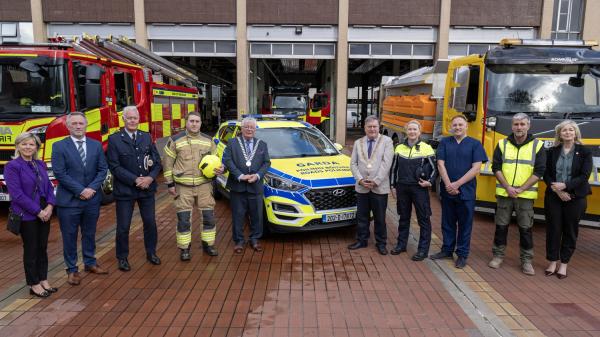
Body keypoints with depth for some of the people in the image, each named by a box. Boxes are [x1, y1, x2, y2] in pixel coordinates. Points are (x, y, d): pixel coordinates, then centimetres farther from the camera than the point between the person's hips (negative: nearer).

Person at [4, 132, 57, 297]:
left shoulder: (41, 164, 9)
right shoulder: (12, 166, -10)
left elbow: (49, 186, 10)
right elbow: (17, 194, -16)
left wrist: (50, 206, -7)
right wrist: (38, 211, -16)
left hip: (44, 213, 6)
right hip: (26, 215, -6)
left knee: (43, 247, 13)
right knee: (31, 249, 4)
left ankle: (43, 280, 24)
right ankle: (34, 285, 17)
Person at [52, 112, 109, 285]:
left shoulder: (96, 145, 5)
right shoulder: (59, 146, -5)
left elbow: (102, 169, 2)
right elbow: (60, 173, -11)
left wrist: (92, 188, -11)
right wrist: (80, 190, -16)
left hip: (92, 199, 3)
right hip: (68, 200, -3)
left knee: (89, 234, 16)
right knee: (69, 236, 7)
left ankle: (90, 263, 31)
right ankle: (72, 269, 20)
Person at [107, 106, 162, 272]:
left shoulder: (146, 137, 6)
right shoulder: (114, 139, -6)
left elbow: (157, 161, 4)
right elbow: (114, 166, -11)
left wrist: (150, 178, -12)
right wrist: (135, 180, -18)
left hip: (147, 188, 3)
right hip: (124, 190, -3)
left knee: (150, 222, 12)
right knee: (123, 227, 6)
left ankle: (151, 252, 31)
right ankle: (122, 257, 24)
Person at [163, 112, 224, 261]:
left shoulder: (208, 140, 7)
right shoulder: (175, 140, -2)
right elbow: (167, 163, 1)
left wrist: (219, 168, -5)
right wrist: (170, 183, -2)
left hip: (204, 185, 3)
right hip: (183, 187, -2)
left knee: (209, 217, 6)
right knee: (184, 219, 2)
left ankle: (208, 244, 24)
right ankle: (184, 249, 16)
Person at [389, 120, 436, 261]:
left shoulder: (426, 148, -2)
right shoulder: (399, 148, 8)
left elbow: (434, 168, 3)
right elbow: (394, 168, 13)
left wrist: (430, 182, -13)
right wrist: (393, 186, 9)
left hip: (419, 188, -3)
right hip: (402, 188, 3)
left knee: (423, 219, 1)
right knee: (403, 217, 13)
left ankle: (423, 249, 10)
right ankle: (401, 244, 26)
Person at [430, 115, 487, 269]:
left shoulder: (475, 144, -1)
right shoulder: (444, 142, 5)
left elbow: (476, 168, -8)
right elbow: (441, 165, -1)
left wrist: (457, 184, -14)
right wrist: (448, 185, -12)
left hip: (466, 191, -2)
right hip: (447, 190, 2)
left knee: (465, 224, 7)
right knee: (447, 222, 13)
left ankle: (462, 254, 18)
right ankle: (447, 249, 27)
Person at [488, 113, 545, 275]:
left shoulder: (537, 145, 0)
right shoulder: (502, 144, 4)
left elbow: (539, 172, -4)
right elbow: (496, 168, 0)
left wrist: (521, 189, -12)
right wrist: (508, 187, -11)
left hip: (526, 195, -1)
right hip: (504, 193, 1)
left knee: (526, 228, 4)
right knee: (501, 226, 7)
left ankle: (526, 260, 17)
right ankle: (498, 256, 21)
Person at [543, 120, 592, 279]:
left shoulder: (585, 152, 0)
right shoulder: (552, 151, 4)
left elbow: (584, 176, -8)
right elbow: (546, 174, 1)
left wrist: (564, 185, -19)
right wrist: (557, 190, -13)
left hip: (575, 198, -1)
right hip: (553, 196, 1)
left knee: (570, 231, 7)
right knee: (553, 229, 6)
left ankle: (564, 264, 19)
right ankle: (553, 262, 19)